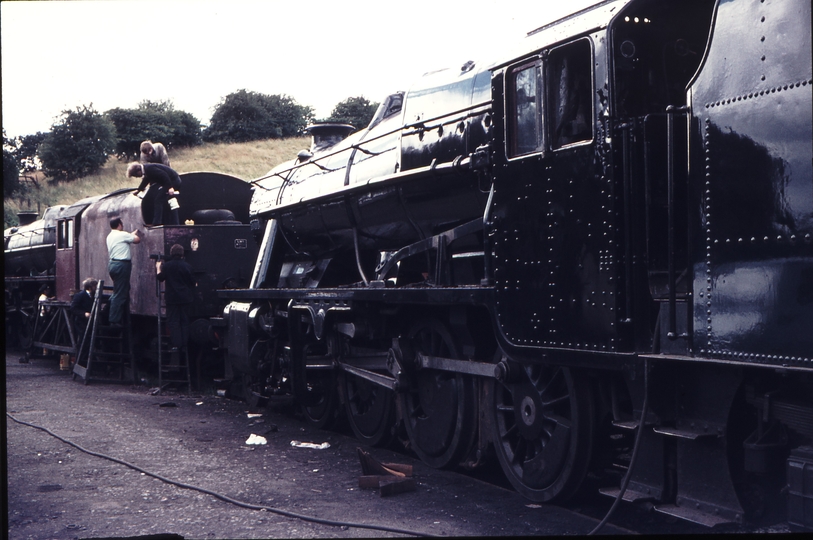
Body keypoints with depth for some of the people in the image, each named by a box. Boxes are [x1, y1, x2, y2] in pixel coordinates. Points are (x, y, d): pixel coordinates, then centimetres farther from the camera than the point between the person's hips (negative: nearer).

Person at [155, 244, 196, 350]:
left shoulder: (166, 265, -8)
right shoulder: (186, 266, -6)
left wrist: (158, 268, 18)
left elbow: (160, 278, 2)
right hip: (185, 297, 1)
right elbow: (192, 281, -1)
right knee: (184, 320, 10)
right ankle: (184, 344, 11)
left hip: (172, 297, -1)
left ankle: (176, 344, -3)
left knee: (173, 321, 3)